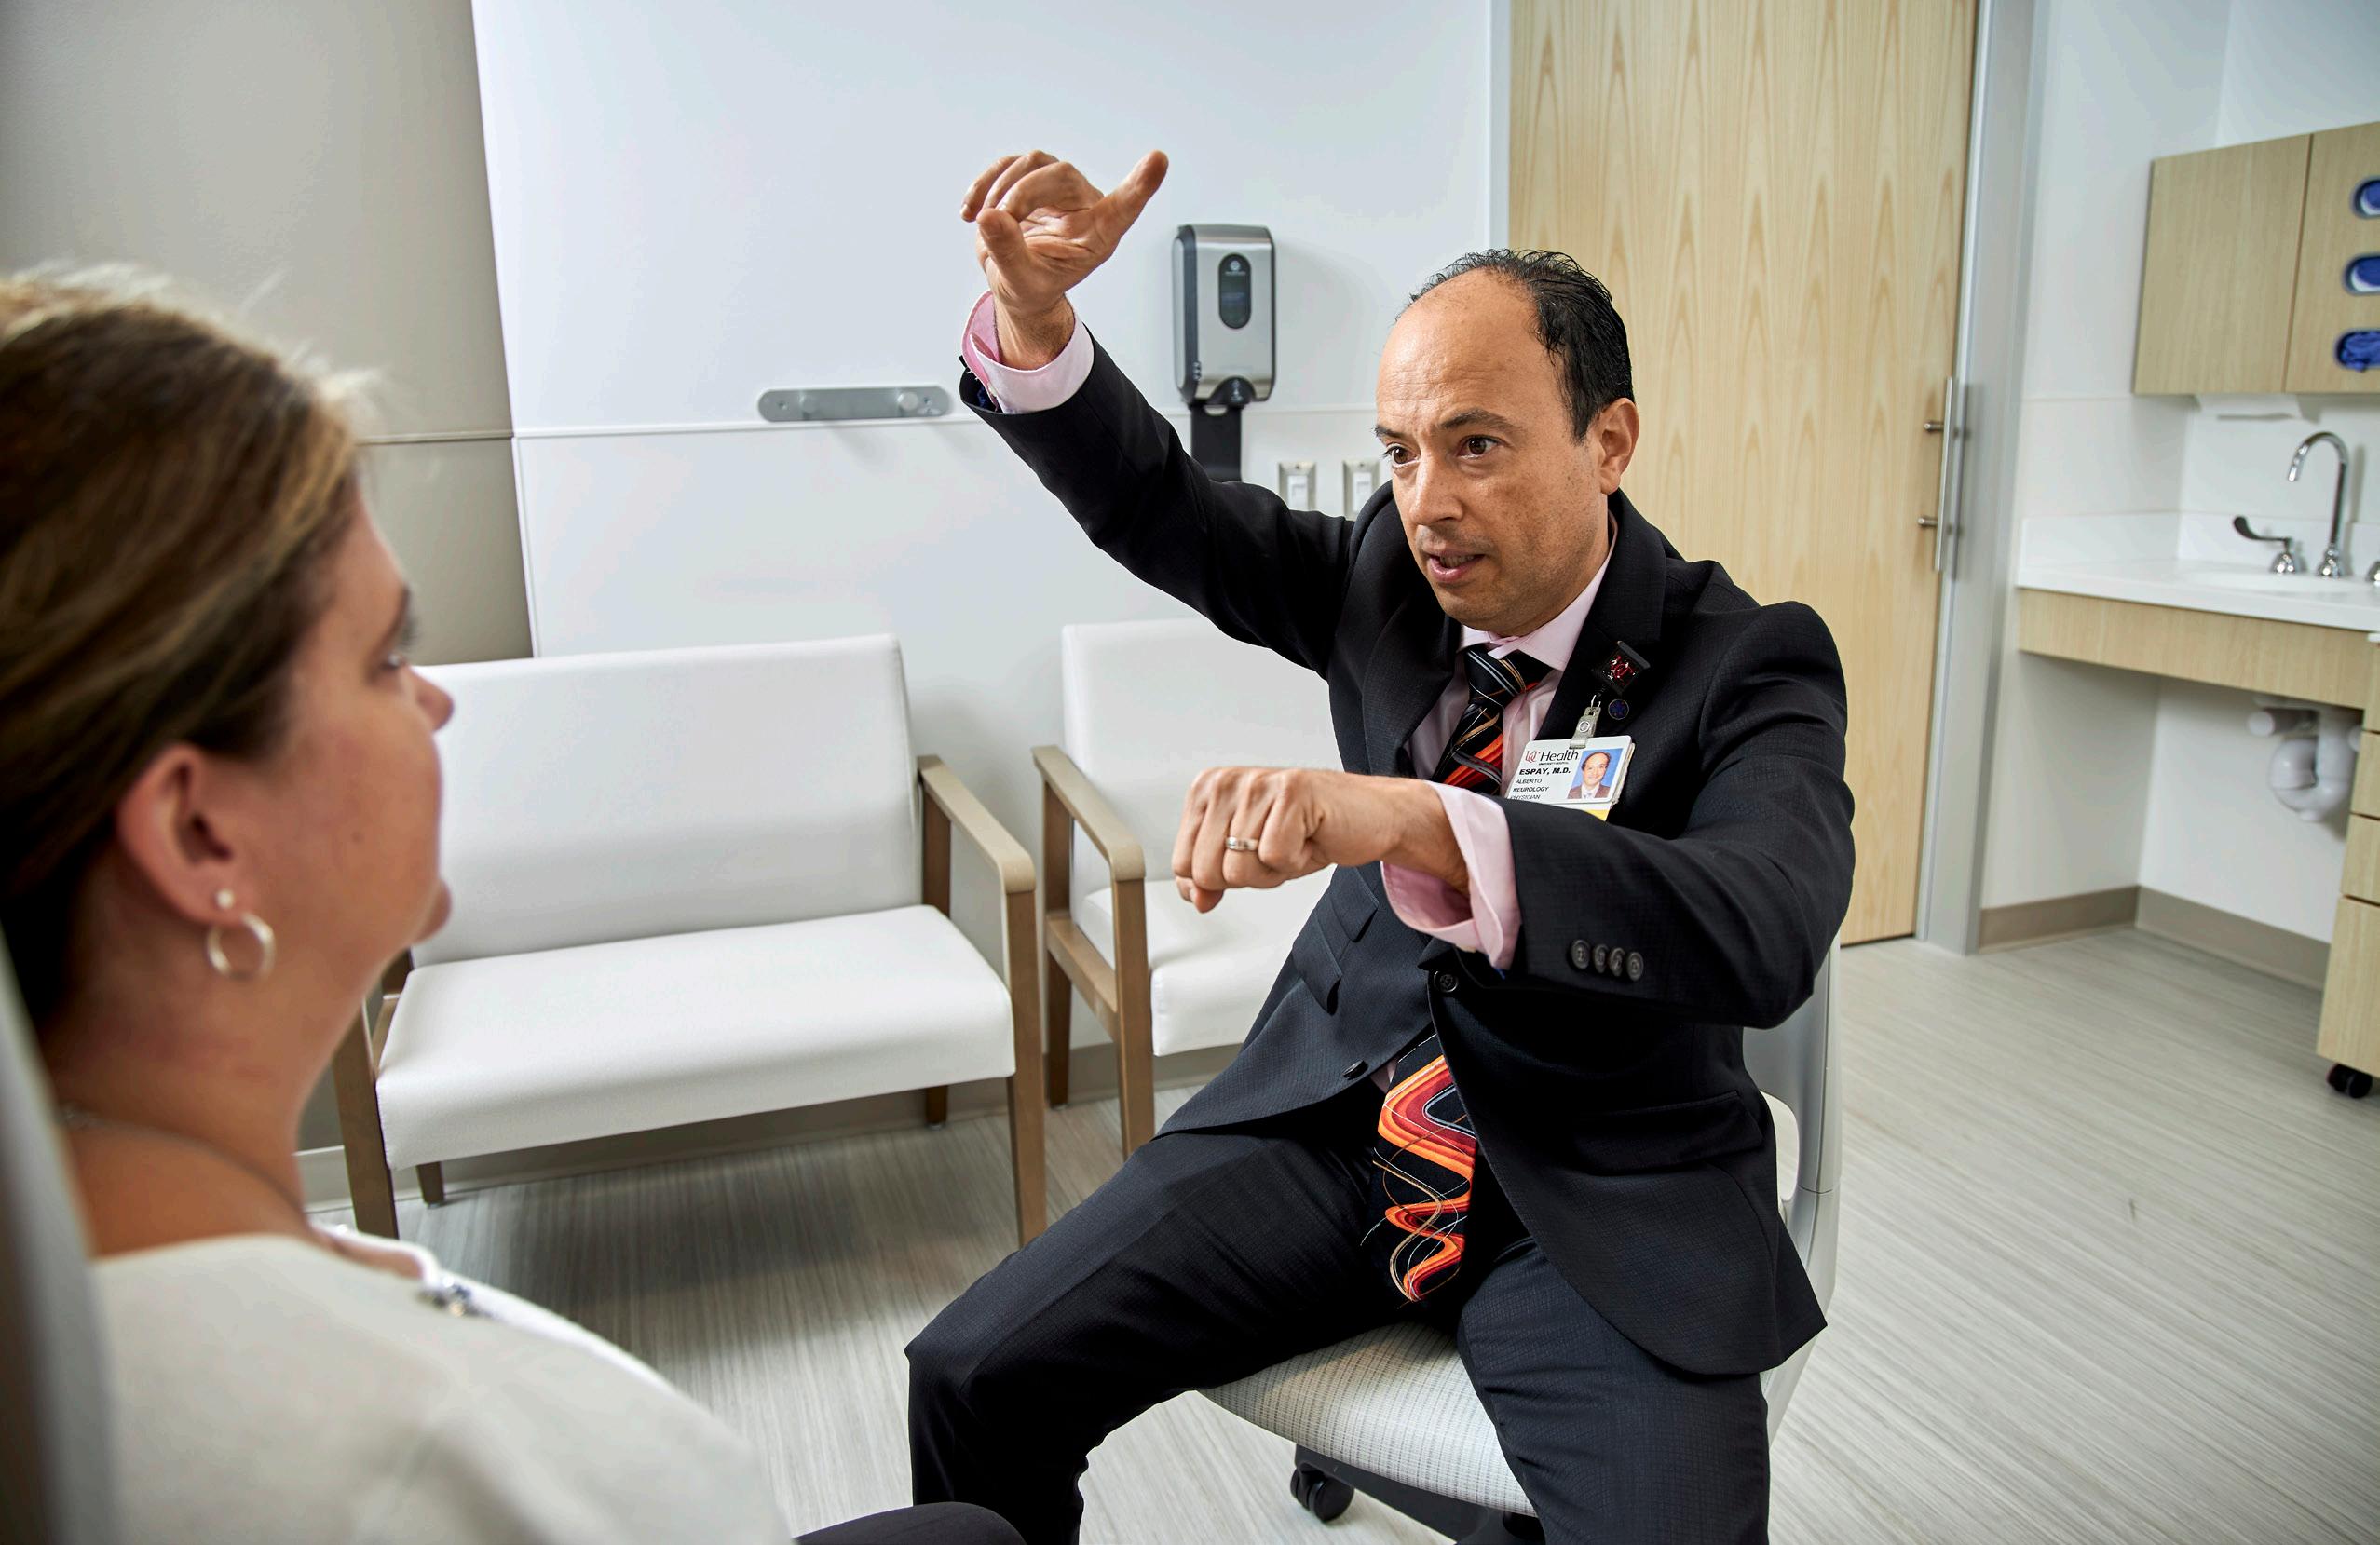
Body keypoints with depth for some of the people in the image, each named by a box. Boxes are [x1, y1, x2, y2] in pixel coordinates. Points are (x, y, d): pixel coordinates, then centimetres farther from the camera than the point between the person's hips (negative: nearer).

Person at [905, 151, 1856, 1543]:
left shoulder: (1748, 667, -13)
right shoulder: (1384, 578, 1)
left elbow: (1767, 935, -32)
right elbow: (1152, 505, 7)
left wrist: (1415, 823, -46)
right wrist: (1032, 309, -13)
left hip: (1598, 1202, -2)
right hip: (1332, 1117, 3)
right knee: (971, 1376, -9)